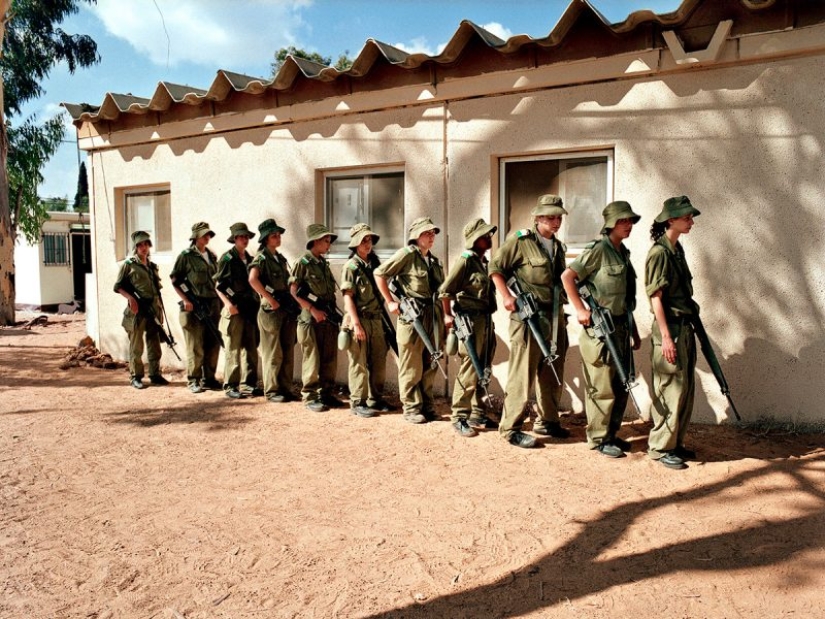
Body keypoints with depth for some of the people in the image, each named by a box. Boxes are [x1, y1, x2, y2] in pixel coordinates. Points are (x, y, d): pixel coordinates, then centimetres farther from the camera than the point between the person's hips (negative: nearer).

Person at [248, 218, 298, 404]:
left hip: (287, 309, 7)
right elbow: (253, 280, -25)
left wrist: (293, 304, 10)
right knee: (273, 354, -1)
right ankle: (272, 391, 8)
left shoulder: (281, 258, 17)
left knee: (288, 352, 10)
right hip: (271, 310, -7)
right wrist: (270, 299, -22)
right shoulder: (261, 258, -7)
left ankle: (286, 389, 18)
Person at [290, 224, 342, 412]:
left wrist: (334, 312, 8)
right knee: (312, 359, -1)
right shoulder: (303, 263, -6)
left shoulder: (324, 263, 15)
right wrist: (313, 309, -16)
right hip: (311, 319, -7)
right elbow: (293, 292, -10)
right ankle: (310, 396, 9)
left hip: (329, 317, 7)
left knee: (329, 359, 9)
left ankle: (326, 393, 19)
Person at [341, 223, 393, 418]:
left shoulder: (375, 263, 13)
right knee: (359, 363, 0)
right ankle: (358, 403, 8)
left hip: (376, 320, 6)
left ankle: (375, 399, 22)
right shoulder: (351, 266, -6)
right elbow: (348, 297, -11)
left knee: (379, 362, 10)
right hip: (359, 320, -6)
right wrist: (356, 324, -18)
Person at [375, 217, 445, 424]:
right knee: (411, 367, 0)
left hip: (433, 317, 7)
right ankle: (411, 409, 8)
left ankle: (427, 406, 21)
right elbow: (379, 273, -6)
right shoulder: (407, 254, -4)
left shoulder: (435, 261, 17)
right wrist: (390, 302, -8)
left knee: (429, 366, 11)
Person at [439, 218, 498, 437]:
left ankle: (477, 414, 22)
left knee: (483, 371, 13)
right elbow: (445, 291, -13)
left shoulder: (484, 261, 15)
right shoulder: (465, 260, -10)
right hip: (471, 320, -9)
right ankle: (459, 417, -1)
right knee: (469, 371, -7)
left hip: (486, 320, 9)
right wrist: (448, 316, -10)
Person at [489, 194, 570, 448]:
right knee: (523, 373, -6)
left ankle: (547, 421, 28)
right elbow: (495, 267, -3)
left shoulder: (558, 246, 17)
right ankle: (511, 427, 2)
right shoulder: (520, 240, -5)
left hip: (555, 317, 8)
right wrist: (506, 295, -14)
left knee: (553, 374, 14)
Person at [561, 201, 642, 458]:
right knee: (602, 387, -2)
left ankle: (612, 433, 26)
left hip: (620, 327, 9)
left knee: (621, 384, 13)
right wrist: (580, 309, -20)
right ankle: (599, 439, 10)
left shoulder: (623, 253, 15)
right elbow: (567, 276, -16)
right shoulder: (598, 250, -10)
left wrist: (634, 330, 19)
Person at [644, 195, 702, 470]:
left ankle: (675, 442, 25)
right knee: (672, 389, -4)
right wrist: (666, 337, -20)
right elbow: (656, 297, -17)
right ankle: (660, 447, 7)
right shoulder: (659, 252, -14)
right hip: (670, 327, -9)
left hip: (685, 326, 9)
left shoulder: (677, 249, 13)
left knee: (686, 388, 14)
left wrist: (691, 322, 17)